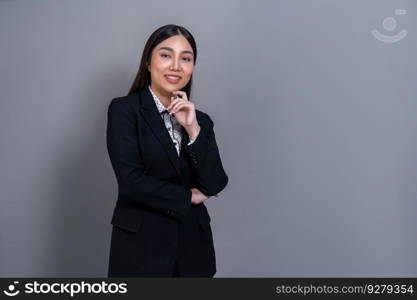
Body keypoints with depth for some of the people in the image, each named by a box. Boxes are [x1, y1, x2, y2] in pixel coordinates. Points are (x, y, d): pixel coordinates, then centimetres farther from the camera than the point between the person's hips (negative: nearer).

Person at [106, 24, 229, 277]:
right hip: (141, 245, -4)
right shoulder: (124, 109, -6)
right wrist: (188, 197, -6)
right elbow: (131, 180, -16)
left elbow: (215, 185, -4)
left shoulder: (200, 120, 6)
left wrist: (193, 129, -12)